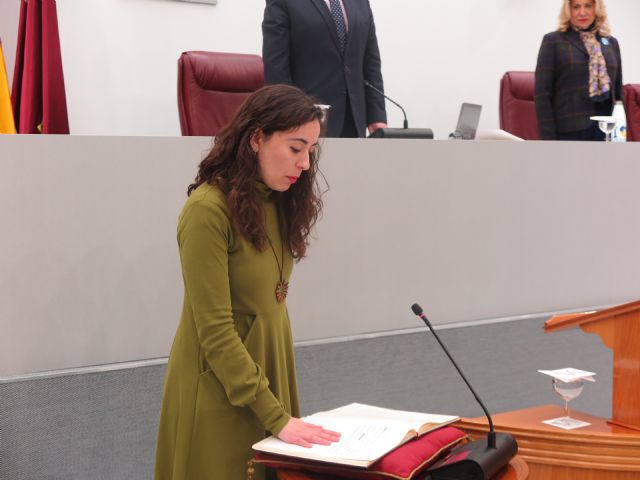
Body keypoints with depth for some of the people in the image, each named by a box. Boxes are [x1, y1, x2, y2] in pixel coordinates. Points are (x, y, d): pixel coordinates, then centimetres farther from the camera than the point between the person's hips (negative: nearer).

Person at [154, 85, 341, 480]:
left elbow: (269, 305, 9)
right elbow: (215, 331, -21)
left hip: (268, 370, 7)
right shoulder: (208, 210, -20)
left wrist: (281, 409, 6)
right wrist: (276, 417, -22)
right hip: (219, 389, -7)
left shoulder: (278, 202, 5)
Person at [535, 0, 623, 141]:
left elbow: (618, 91, 18)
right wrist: (548, 137, -10)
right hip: (569, 131, -4)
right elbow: (542, 93, -3)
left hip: (606, 131, 4)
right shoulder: (553, 41, 2)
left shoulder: (611, 43, 15)